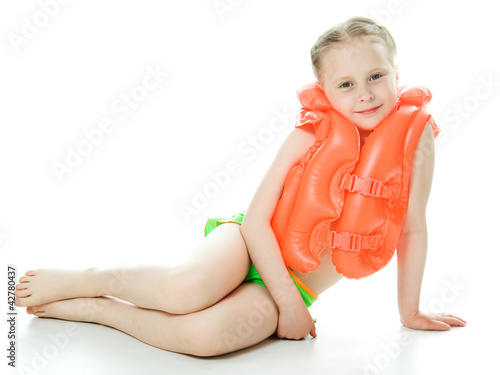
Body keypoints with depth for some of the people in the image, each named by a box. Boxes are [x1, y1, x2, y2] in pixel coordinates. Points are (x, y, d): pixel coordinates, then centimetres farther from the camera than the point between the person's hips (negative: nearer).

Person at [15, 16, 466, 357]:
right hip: (251, 245, -1)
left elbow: (413, 228, 2)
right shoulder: (309, 136, -12)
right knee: (188, 288, -36)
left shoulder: (416, 134, -6)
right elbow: (255, 220, -12)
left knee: (206, 334, -30)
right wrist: (290, 301, -15)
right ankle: (81, 279, -6)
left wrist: (409, 311, 8)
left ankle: (92, 308, -6)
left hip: (297, 289, 2)